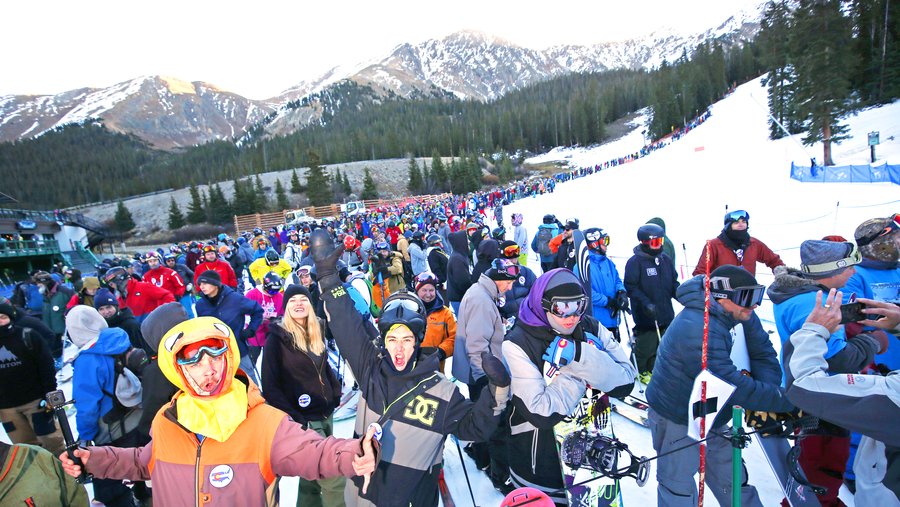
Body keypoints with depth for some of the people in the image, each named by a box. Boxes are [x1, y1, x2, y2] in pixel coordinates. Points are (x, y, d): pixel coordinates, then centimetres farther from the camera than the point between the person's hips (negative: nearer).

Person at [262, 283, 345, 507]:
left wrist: (336, 394, 8)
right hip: (303, 420, -6)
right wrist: (293, 416, -17)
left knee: (312, 478, 18)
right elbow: (270, 385, -11)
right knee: (334, 480, -5)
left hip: (326, 415, 6)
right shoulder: (277, 338, -10)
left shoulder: (317, 332, 7)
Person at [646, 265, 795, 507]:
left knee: (732, 480, 19)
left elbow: (764, 354, -2)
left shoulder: (740, 315, -8)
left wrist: (764, 399, -15)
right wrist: (789, 400, -25)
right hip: (677, 421, -7)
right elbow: (735, 387, -33)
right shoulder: (697, 331, -35)